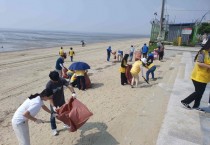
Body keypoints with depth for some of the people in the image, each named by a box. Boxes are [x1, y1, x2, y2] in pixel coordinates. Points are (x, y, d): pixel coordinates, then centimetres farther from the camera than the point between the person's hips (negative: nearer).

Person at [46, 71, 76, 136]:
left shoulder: (62, 80, -22)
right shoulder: (48, 85, -28)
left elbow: (69, 86, -29)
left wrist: (73, 93, -48)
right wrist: (53, 106, -32)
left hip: (62, 100, 3)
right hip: (54, 102, -3)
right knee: (53, 115, 9)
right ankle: (54, 129, 30)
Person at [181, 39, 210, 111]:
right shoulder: (203, 52, -17)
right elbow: (199, 63, -27)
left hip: (204, 77, 9)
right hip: (198, 76, -9)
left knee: (200, 92, 15)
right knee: (198, 92, -1)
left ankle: (196, 106, 27)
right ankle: (185, 101, 13)